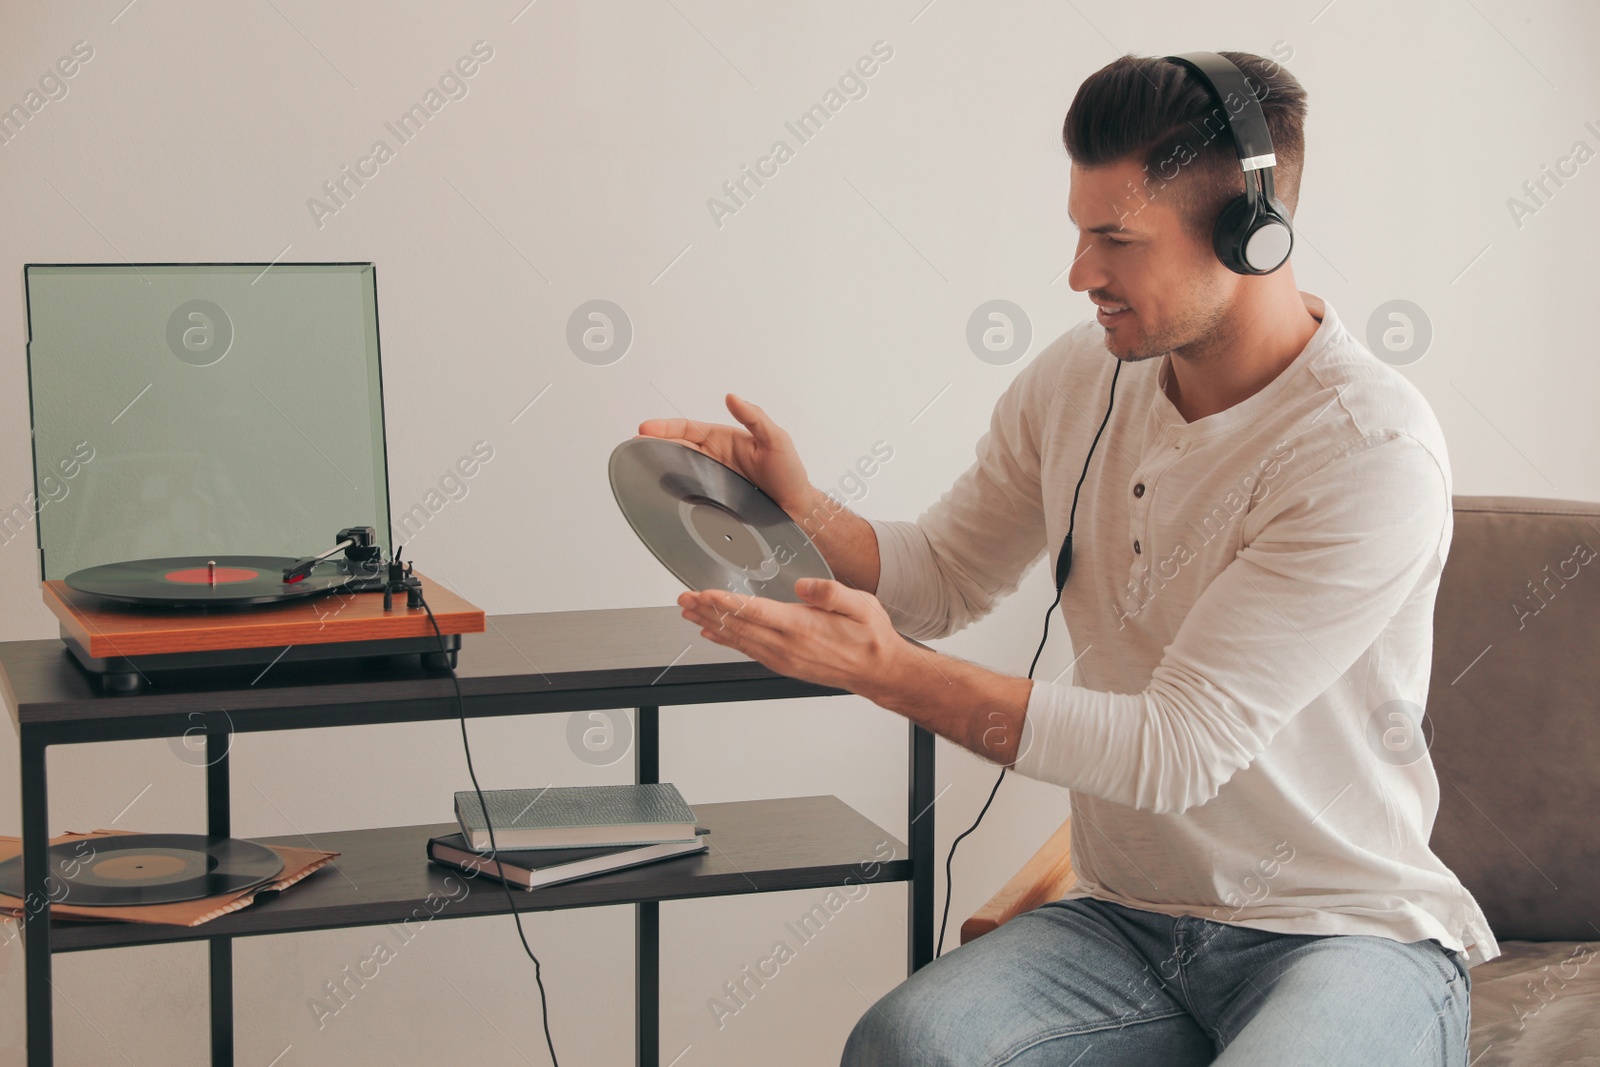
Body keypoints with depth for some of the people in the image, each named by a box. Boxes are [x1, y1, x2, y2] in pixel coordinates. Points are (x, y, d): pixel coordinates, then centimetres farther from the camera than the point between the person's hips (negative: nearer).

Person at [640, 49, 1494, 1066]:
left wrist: (885, 670, -26)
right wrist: (798, 506, -5)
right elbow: (942, 576, 16)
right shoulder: (1078, 381, 3)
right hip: (1128, 917, 5)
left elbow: (1176, 751, -22)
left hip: (1352, 934, -4)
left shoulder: (1374, 449, -19)